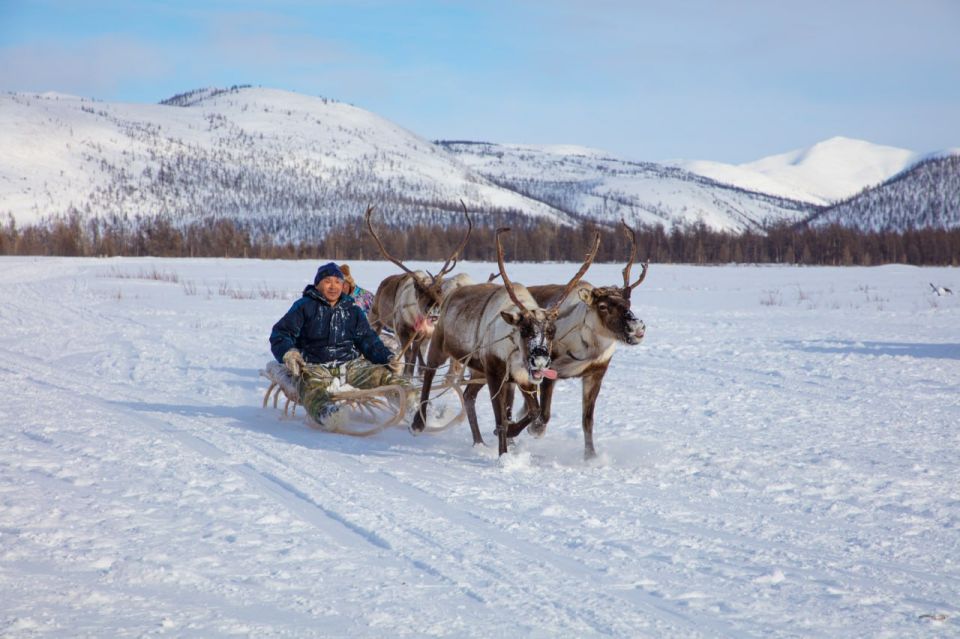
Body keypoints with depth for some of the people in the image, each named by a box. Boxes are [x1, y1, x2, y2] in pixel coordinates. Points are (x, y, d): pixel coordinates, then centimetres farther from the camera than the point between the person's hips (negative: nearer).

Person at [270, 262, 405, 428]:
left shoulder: (352, 311, 22)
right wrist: (288, 353, -20)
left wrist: (388, 358, 0)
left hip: (350, 364, 5)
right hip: (315, 366, -5)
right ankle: (324, 411, -69)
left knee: (383, 374, -20)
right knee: (310, 383, -41)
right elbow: (280, 334, 3)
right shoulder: (304, 307, 9)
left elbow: (369, 341, 19)